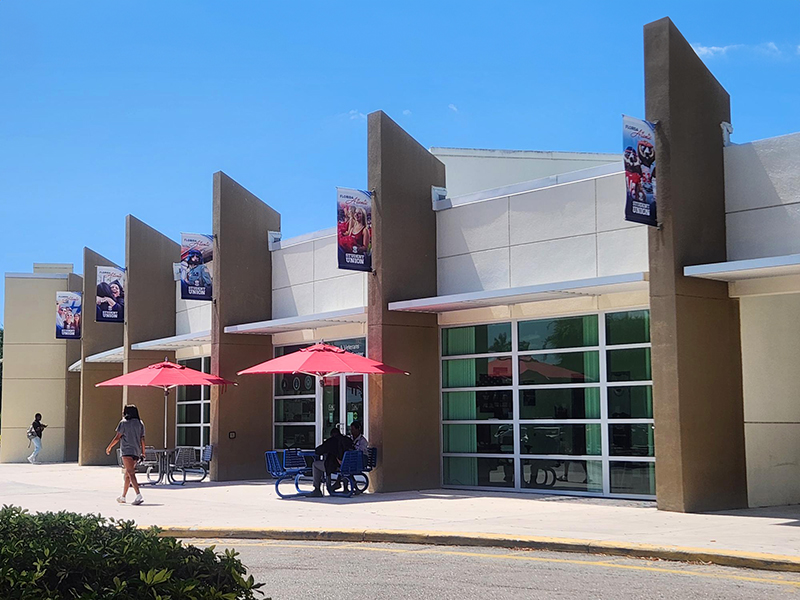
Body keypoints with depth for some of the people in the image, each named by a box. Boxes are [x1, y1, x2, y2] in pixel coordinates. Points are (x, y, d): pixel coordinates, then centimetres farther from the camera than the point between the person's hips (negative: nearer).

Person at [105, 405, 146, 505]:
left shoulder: (124, 423, -3)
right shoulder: (140, 424, 12)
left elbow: (117, 437, -4)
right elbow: (142, 439, 10)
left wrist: (109, 447, 8)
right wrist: (143, 453, 14)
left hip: (127, 451, -6)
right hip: (136, 452, 7)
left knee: (131, 474, -15)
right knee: (127, 475, 18)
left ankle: (138, 495, -30)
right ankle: (123, 497, 25)